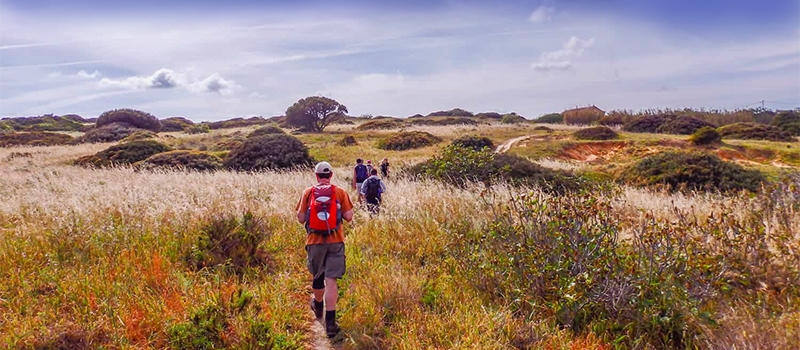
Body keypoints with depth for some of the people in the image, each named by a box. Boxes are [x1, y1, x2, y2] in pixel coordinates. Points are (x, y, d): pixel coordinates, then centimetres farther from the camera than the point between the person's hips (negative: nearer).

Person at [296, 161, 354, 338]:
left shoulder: (308, 192, -1)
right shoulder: (340, 192, -2)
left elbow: (300, 219, -1)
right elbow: (348, 217, -4)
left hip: (314, 242, 1)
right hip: (335, 242, -1)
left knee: (317, 276, 21)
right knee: (331, 280, -1)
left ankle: (318, 306, 46)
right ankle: (330, 321, -3)